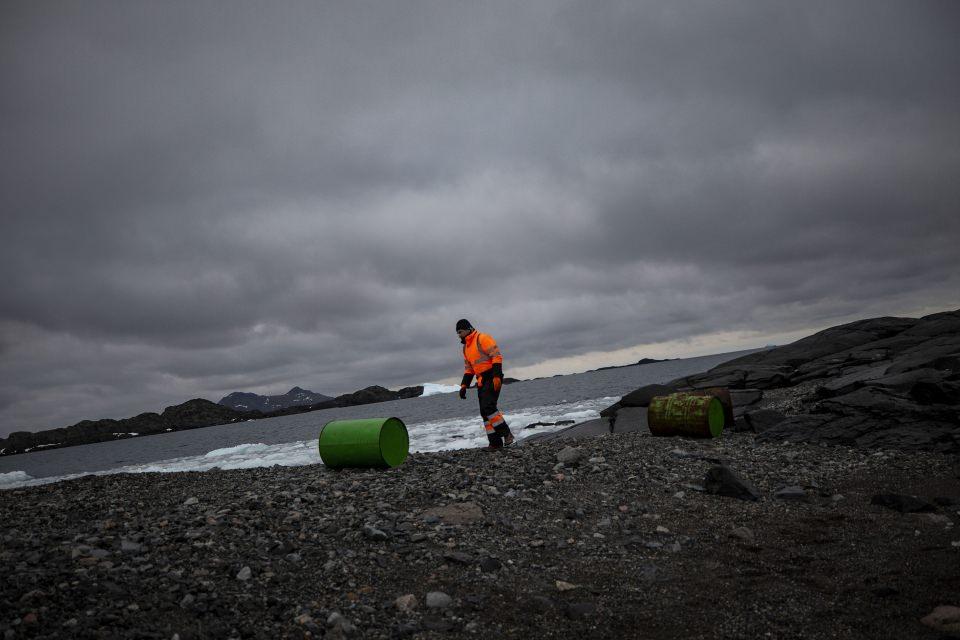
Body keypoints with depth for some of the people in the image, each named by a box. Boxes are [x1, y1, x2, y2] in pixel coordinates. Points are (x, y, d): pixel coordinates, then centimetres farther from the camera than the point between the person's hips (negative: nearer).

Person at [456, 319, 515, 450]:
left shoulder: (483, 338, -9)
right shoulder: (466, 348, 19)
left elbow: (497, 357, -16)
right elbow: (468, 369, 23)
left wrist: (497, 376, -25)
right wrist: (464, 385, 12)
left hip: (492, 379, -9)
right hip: (481, 382, 9)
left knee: (488, 407, -21)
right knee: (485, 412, 4)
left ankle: (507, 434, -11)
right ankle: (495, 443, 7)